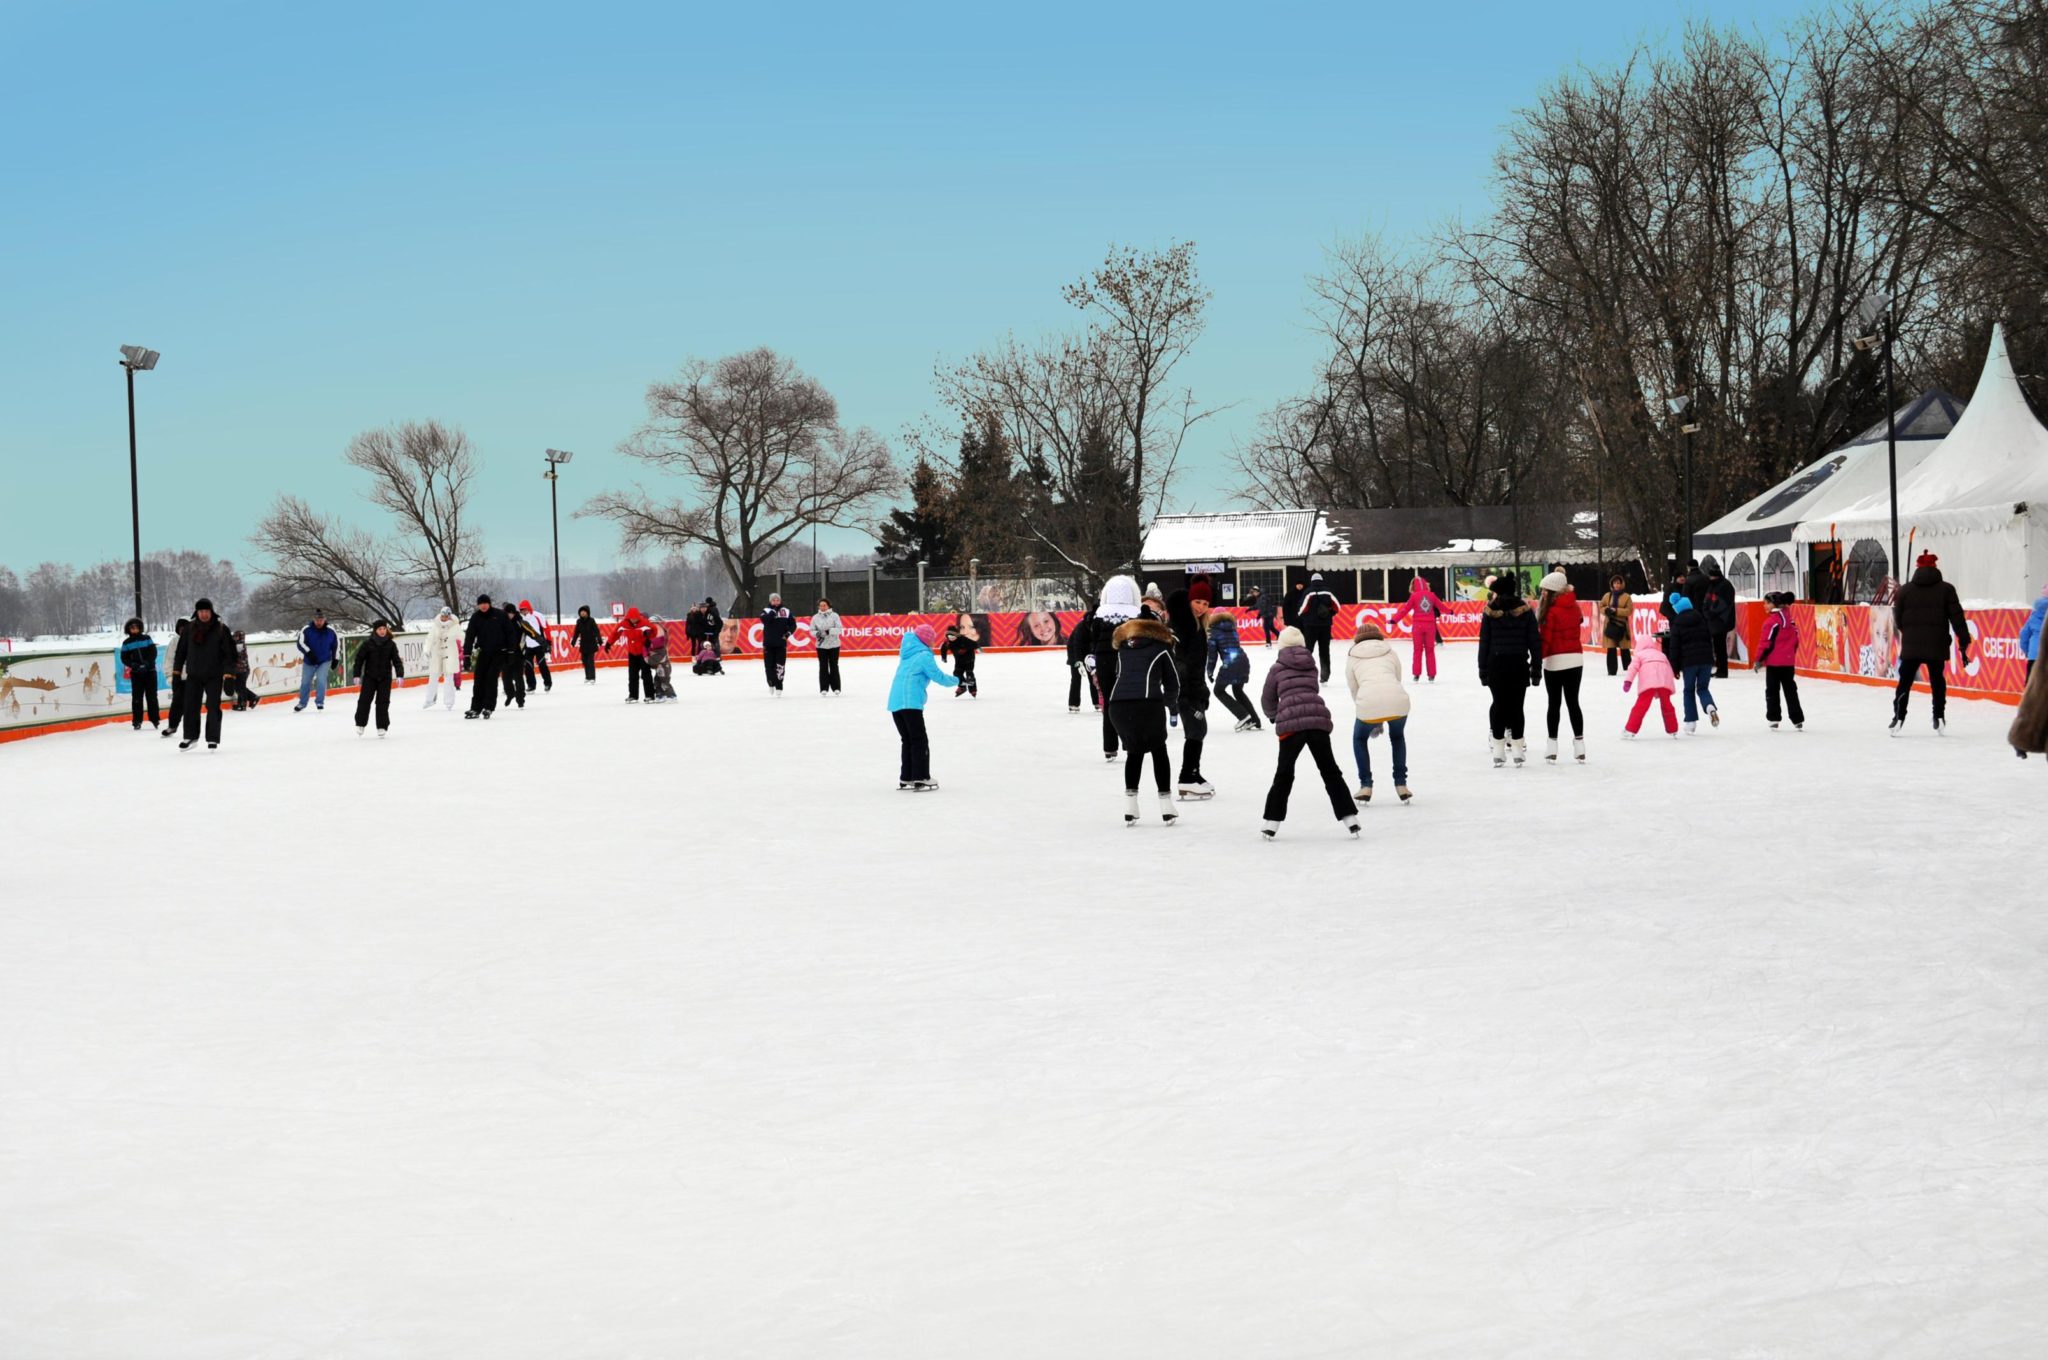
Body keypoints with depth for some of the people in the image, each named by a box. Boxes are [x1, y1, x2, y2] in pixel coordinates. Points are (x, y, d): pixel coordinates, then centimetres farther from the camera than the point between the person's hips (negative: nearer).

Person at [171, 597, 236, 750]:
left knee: (213, 707, -2)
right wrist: (177, 667, 8)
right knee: (190, 707, 6)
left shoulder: (221, 629, -6)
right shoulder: (189, 628, 3)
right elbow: (182, 648, 10)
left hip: (214, 676, -3)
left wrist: (228, 670, -14)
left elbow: (229, 651, -7)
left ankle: (213, 739, 6)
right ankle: (190, 736, 18)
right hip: (194, 675, 3)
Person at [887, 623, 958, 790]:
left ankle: (906, 779, 15)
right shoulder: (924, 656, -5)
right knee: (920, 741, -3)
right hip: (910, 703, -8)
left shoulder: (908, 654, 19)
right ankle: (921, 779, -8)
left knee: (908, 741, 15)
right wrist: (955, 681, 11)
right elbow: (938, 676, -6)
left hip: (895, 703, 8)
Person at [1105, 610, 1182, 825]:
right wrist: (1173, 707, 33)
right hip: (1148, 703, -3)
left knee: (1134, 752, 22)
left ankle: (1130, 809, 13)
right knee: (1158, 750, 18)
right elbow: (1172, 681, 18)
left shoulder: (1124, 645, 25)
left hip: (1117, 704, 3)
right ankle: (1166, 808, 14)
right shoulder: (1161, 645, 15)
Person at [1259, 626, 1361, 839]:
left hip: (1291, 724, -2)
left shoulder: (1277, 668, 12)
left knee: (1284, 774, 10)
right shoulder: (1311, 666, 20)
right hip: (1319, 721, 2)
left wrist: (1274, 716, 39)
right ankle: (1349, 818, 8)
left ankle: (1272, 823, 7)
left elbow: (1268, 700, 18)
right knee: (1330, 772, 12)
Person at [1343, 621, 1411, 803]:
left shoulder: (1353, 657, 24)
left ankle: (1366, 787, 23)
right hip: (1397, 700, 1)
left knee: (1359, 739, 30)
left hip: (1368, 702, -1)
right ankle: (1401, 785, 29)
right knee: (1397, 737, 34)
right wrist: (1382, 722, 34)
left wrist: (1374, 722, 33)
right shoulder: (1390, 652, 27)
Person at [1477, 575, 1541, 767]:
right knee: (1517, 706, 3)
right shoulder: (1525, 611, 0)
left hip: (1496, 665, 0)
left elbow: (1484, 642, -1)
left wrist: (1483, 670, 5)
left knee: (1499, 705, 7)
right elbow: (1535, 641, 0)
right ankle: (1518, 751, 2)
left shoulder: (1490, 612, -1)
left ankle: (1499, 752, 6)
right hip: (1519, 665, 0)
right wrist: (1536, 669, 5)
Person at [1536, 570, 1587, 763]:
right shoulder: (1574, 607, 4)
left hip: (1555, 661, -5)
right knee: (1573, 702, 10)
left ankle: (1552, 746, 4)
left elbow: (1545, 639, -14)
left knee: (1554, 704, 3)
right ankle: (1579, 744, 7)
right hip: (1576, 659, 5)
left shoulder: (1551, 611, -14)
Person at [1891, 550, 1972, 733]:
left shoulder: (1905, 590, 1)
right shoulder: (1946, 589, -2)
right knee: (1937, 681, 15)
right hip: (1937, 645, 0)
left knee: (1905, 682, 6)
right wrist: (1964, 642, -1)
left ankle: (1898, 717, -3)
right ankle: (1939, 718, 15)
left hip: (1911, 645, 0)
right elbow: (1957, 617, -4)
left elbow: (1897, 618, 7)